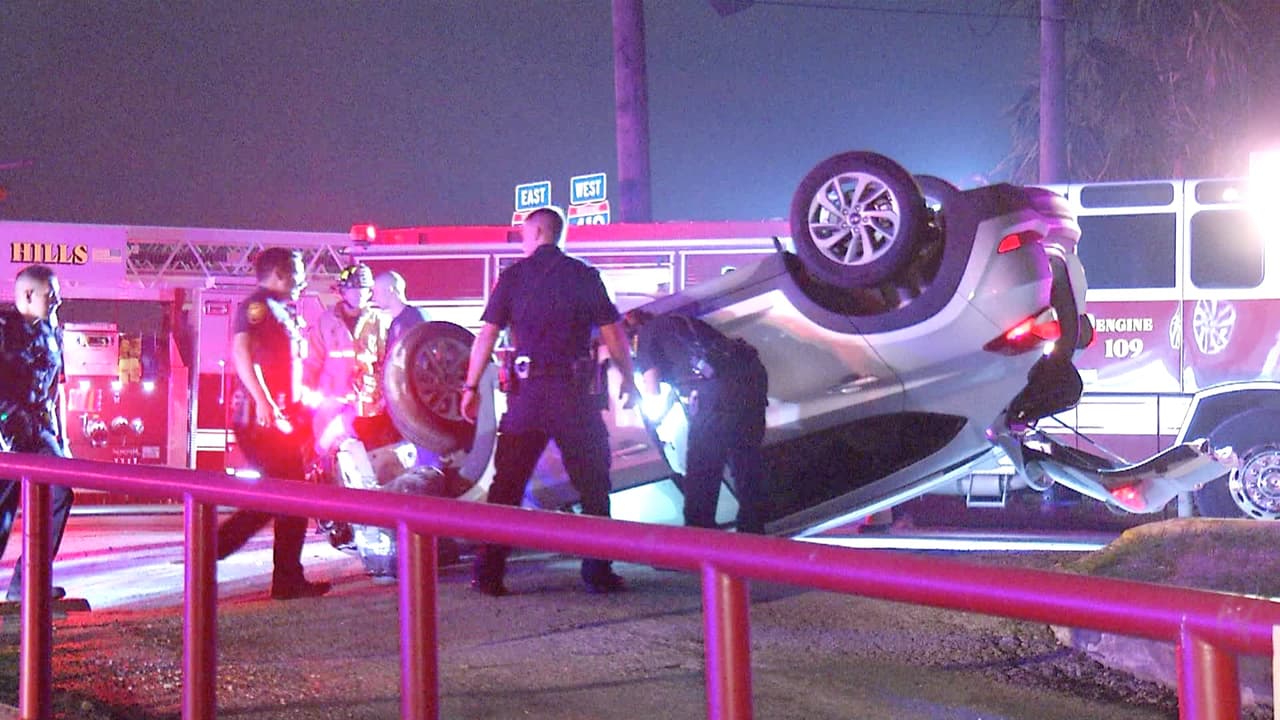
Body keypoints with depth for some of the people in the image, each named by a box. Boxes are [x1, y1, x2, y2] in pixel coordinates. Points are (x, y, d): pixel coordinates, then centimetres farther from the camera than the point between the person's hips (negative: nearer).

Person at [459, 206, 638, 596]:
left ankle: (488, 573, 7)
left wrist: (471, 386, 2)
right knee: (593, 486, 10)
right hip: (574, 391, -1)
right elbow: (614, 334, 1)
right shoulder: (584, 276, 2)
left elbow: (487, 335, -2)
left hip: (527, 391, 1)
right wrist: (628, 381, 12)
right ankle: (598, 572, 9)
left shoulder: (513, 276, 3)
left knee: (506, 484, 8)